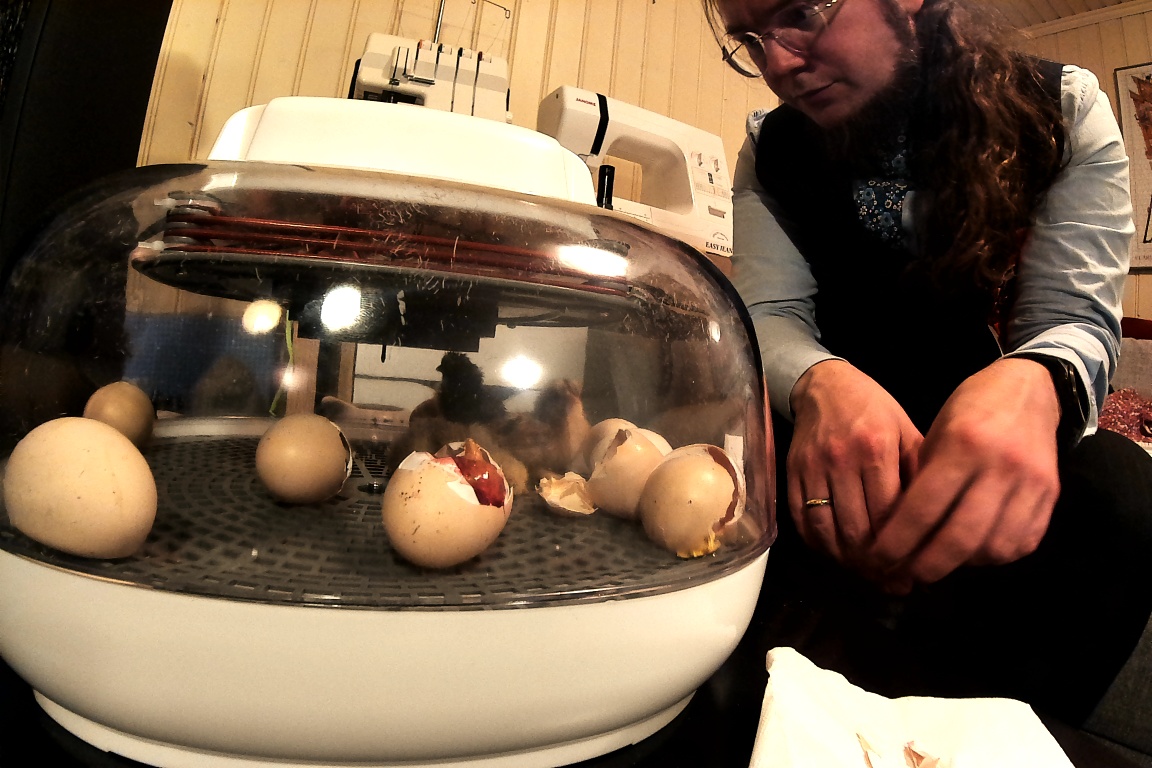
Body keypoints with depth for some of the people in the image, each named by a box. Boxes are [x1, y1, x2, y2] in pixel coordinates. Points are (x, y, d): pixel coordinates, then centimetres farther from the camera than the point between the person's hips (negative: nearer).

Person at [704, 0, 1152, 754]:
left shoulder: (1062, 109, -4)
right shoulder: (772, 150, -1)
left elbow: (1073, 316, -13)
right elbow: (770, 315, -11)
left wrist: (1029, 388, -39)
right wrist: (820, 383, -35)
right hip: (843, 449, 1)